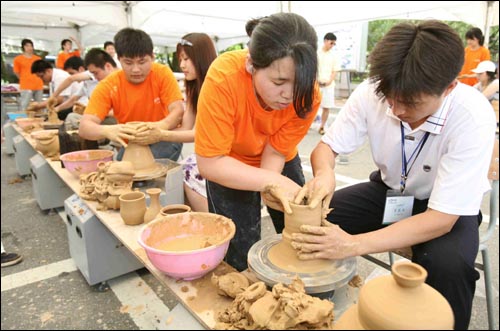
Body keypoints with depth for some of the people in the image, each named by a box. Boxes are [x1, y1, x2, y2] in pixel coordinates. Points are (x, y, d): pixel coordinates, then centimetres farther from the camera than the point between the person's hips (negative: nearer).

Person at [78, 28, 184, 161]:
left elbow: (178, 111, -22)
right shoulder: (108, 85, -14)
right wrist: (107, 131, -46)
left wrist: (161, 127, -45)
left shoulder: (162, 73, -15)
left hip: (164, 140, -2)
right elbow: (84, 126, -22)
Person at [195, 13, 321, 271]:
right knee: (241, 258, -3)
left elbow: (276, 152, -18)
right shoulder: (223, 78, -36)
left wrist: (271, 187, -37)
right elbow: (210, 163, -32)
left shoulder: (308, 94, -28)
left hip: (280, 162, 3)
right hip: (228, 166, -2)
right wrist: (273, 182, -40)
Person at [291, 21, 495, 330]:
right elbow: (327, 146, -9)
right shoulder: (372, 93, -22)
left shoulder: (473, 117, -29)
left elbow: (441, 219, -30)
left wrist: (353, 245, -40)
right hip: (389, 190, 3)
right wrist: (324, 174, -35)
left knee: (449, 264, -34)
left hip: (446, 207, -2)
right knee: (310, 219, -16)